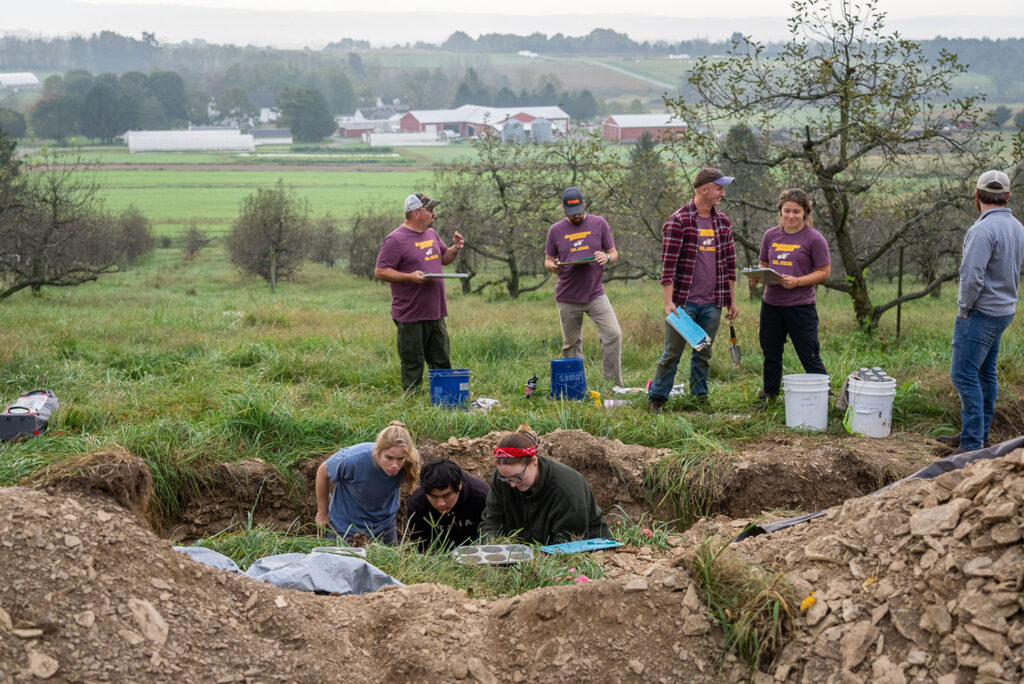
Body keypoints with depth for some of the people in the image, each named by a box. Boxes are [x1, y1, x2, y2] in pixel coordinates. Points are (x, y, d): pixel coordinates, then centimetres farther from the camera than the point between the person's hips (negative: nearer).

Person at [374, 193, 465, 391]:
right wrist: (410, 277, -23)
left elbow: (444, 259, 27)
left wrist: (455, 248, 6)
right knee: (413, 366, -1)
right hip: (410, 316, -8)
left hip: (435, 314, 8)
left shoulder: (432, 234, 13)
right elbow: (380, 272, -14)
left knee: (442, 363, 14)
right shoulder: (396, 240, -12)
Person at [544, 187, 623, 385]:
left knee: (613, 334, -15)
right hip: (567, 298, 1)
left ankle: (613, 385, -9)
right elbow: (548, 260, 14)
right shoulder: (556, 230, 6)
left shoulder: (599, 224, 5)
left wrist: (607, 258, -15)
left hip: (595, 294, -1)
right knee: (571, 344, 5)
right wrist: (552, 266, -11)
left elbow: (614, 254, 9)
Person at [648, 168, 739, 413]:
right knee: (672, 353, 1)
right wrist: (668, 302, -16)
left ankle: (700, 397, 22)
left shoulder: (723, 222, 10)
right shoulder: (678, 221, -8)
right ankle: (657, 398, 11)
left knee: (703, 354, 12)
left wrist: (732, 300, 14)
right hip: (683, 301, -5)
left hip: (712, 304, 5)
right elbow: (668, 264, -11)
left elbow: (729, 263, 15)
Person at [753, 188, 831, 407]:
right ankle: (769, 394, 29)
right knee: (771, 353, 15)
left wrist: (797, 281, -18)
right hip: (771, 304, 5)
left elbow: (824, 272, -5)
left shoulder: (814, 239, -5)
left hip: (801, 306, -5)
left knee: (809, 355, -3)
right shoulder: (770, 236, 9)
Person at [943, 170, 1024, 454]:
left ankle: (972, 443, -11)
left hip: (980, 313, -9)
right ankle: (981, 432, 25)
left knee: (964, 374, -8)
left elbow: (972, 275, -25)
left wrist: (963, 308, -12)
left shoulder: (983, 230, -21)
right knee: (985, 373, 17)